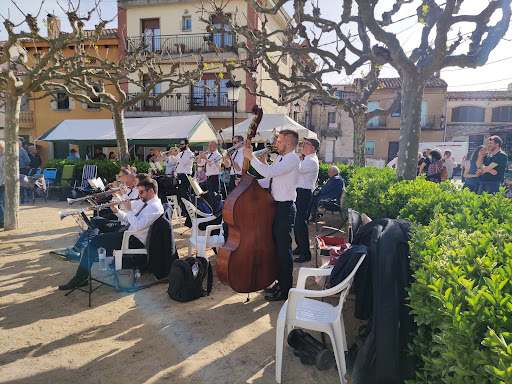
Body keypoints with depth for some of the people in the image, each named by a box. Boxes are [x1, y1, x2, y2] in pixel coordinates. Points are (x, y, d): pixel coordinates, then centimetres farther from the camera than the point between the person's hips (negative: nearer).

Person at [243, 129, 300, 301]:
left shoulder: (292, 159, -15)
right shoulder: (279, 158, 16)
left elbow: (268, 172, -27)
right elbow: (268, 180, 15)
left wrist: (251, 157, -18)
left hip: (285, 209, -10)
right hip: (275, 206, 10)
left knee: (283, 250, -2)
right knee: (275, 247, 18)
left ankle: (285, 290, 12)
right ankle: (280, 282, 35)